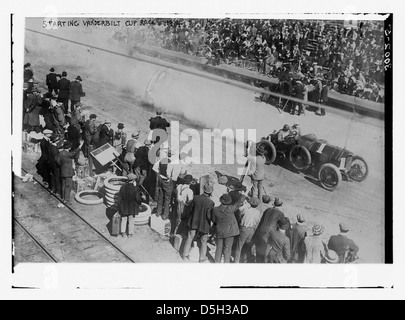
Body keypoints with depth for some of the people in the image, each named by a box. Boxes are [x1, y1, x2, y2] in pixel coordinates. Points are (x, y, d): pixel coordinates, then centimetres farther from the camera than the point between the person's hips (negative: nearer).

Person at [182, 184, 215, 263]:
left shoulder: (196, 198, -14)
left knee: (189, 238, 20)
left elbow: (190, 209, -2)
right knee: (204, 241, 19)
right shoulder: (210, 203, -25)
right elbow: (209, 216, -21)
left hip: (193, 222, 3)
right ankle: (202, 258, 30)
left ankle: (185, 255, 31)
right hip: (204, 224, -3)